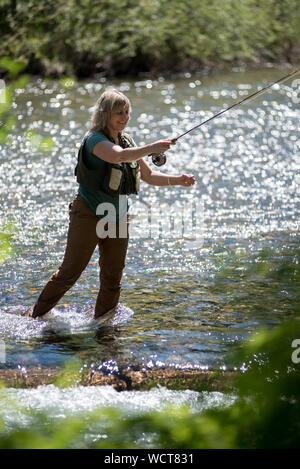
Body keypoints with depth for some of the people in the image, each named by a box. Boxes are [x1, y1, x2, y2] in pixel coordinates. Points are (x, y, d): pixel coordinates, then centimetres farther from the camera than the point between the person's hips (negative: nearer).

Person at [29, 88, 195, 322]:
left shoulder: (127, 141, 10)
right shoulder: (95, 139, -14)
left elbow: (149, 176, 15)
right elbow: (119, 156, -36)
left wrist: (178, 180, 1)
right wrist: (152, 148, -41)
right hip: (88, 214, -7)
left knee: (113, 278, 7)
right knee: (70, 271, -7)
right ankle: (36, 316, 6)